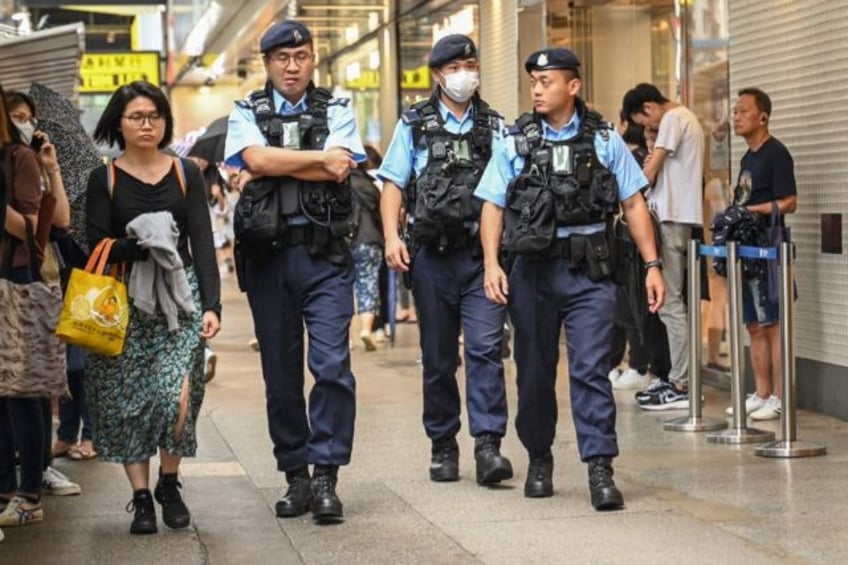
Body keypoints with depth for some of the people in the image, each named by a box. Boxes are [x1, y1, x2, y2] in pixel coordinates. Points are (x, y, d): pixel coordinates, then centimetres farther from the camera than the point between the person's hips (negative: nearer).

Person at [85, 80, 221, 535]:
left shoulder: (186, 173, 8)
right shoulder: (104, 179, 6)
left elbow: (203, 242, 4)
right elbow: (97, 248, 0)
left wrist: (211, 304, -7)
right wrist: (137, 244, -20)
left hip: (179, 296, 0)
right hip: (124, 302, 0)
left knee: (176, 394, -14)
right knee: (127, 400, -3)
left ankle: (169, 484, 8)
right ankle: (141, 498, 7)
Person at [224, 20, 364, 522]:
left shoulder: (336, 111, 8)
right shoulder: (248, 113, 10)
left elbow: (341, 170, -9)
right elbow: (257, 159, -11)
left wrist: (275, 167, -9)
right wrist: (319, 158, -8)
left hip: (325, 253, -1)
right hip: (268, 254, 1)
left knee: (332, 364, -11)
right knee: (280, 371, 6)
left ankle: (326, 475, -6)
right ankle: (296, 475, 15)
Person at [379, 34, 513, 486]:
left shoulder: (494, 126, 10)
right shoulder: (414, 125, 9)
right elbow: (393, 184, 6)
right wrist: (392, 236, -7)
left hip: (483, 253, 0)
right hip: (433, 255, 0)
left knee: (485, 347, -13)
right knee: (437, 356, 7)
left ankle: (488, 445, -16)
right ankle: (443, 445, 18)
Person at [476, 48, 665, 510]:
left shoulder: (605, 140, 5)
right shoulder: (515, 142, 5)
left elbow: (633, 204, 6)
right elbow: (493, 206, 4)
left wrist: (652, 265, 0)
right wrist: (492, 264, -9)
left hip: (589, 271, -1)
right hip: (533, 268, 2)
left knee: (591, 370, -8)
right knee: (534, 371, 10)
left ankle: (600, 470, -9)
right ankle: (539, 460, 26)